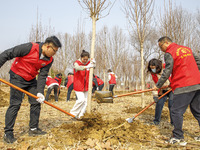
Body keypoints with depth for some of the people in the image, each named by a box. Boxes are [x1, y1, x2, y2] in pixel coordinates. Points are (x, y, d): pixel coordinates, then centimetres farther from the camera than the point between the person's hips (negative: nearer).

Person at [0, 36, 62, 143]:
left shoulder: (49, 60, -7)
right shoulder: (29, 48, -25)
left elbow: (42, 76, -9)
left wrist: (40, 92, -20)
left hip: (31, 80, 6)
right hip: (17, 77, -6)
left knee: (36, 102, 4)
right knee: (15, 104, -9)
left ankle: (33, 128, 16)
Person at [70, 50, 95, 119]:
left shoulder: (88, 63, 7)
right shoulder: (76, 63, -9)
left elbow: (93, 66, -12)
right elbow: (77, 67, -32)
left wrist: (93, 63, -37)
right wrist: (86, 67, -52)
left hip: (86, 86, 5)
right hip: (78, 86, -5)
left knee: (86, 101, 4)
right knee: (81, 99, -16)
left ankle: (80, 116, 16)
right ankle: (73, 113, 3)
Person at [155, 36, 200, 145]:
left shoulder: (169, 53, -5)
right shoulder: (186, 48, 17)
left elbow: (167, 72, -8)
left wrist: (158, 85, 2)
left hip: (183, 86, -8)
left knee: (176, 111, -2)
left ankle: (178, 138, 1)